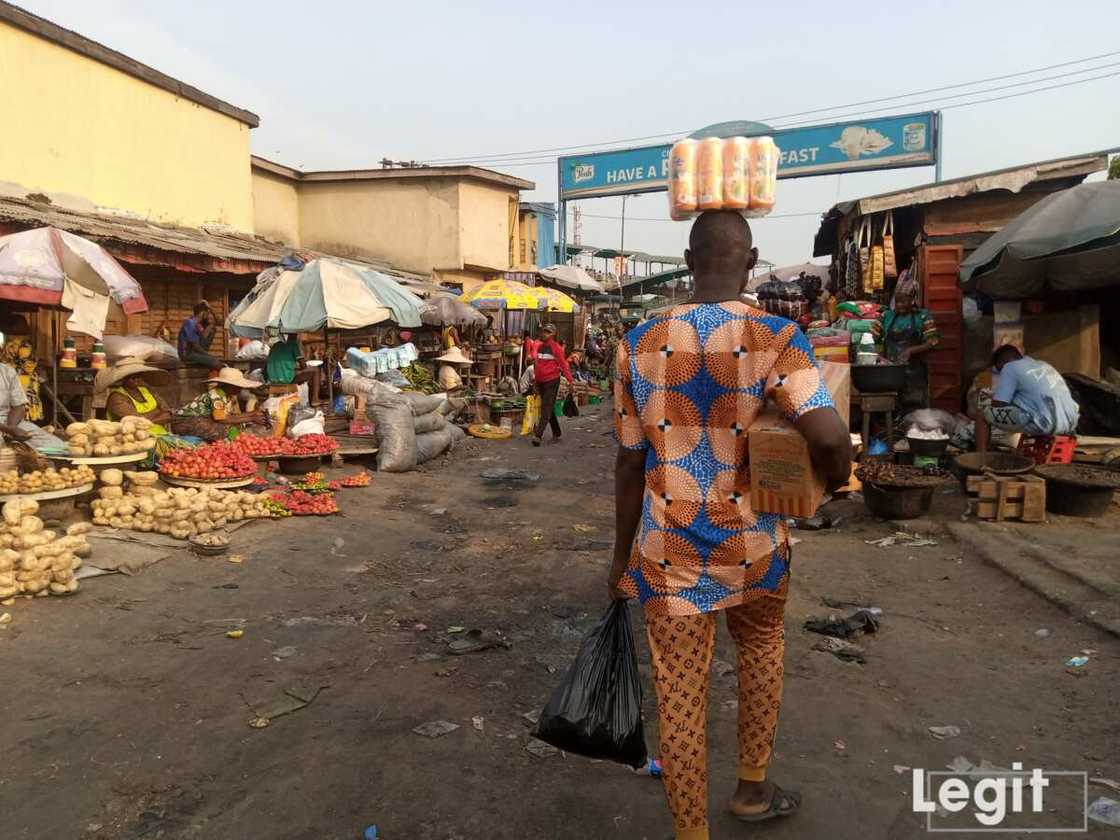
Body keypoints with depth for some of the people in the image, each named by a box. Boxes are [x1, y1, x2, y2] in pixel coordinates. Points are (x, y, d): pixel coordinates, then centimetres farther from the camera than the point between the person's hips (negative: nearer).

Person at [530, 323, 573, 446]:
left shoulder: (556, 347, -8)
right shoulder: (539, 346, 12)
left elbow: (563, 364, -11)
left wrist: (569, 379, -16)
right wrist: (535, 377, 18)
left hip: (552, 380, -7)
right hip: (540, 381, 7)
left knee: (546, 408, -10)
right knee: (549, 408, 14)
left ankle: (538, 435, -17)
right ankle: (556, 433, 25)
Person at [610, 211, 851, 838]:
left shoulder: (641, 343, -4)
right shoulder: (776, 338, -11)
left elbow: (631, 463, 0)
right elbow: (829, 436, -25)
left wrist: (622, 554, 11)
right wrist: (835, 476, -1)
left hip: (669, 552, 0)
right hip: (752, 546, 0)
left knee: (680, 693, 10)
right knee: (762, 645, 28)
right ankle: (753, 788, 41)